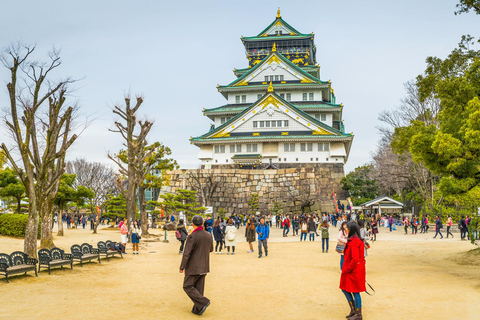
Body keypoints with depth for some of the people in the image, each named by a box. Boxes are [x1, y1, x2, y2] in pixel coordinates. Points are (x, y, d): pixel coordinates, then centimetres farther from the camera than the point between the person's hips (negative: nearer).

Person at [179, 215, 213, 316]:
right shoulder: (208, 235, 0)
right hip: (204, 267, 6)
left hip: (193, 267, -6)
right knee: (199, 288, 14)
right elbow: (211, 249, 15)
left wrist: (182, 267, -9)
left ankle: (203, 302, -7)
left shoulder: (192, 236, -20)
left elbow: (186, 253, -19)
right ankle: (197, 310, 17)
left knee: (187, 287, 5)